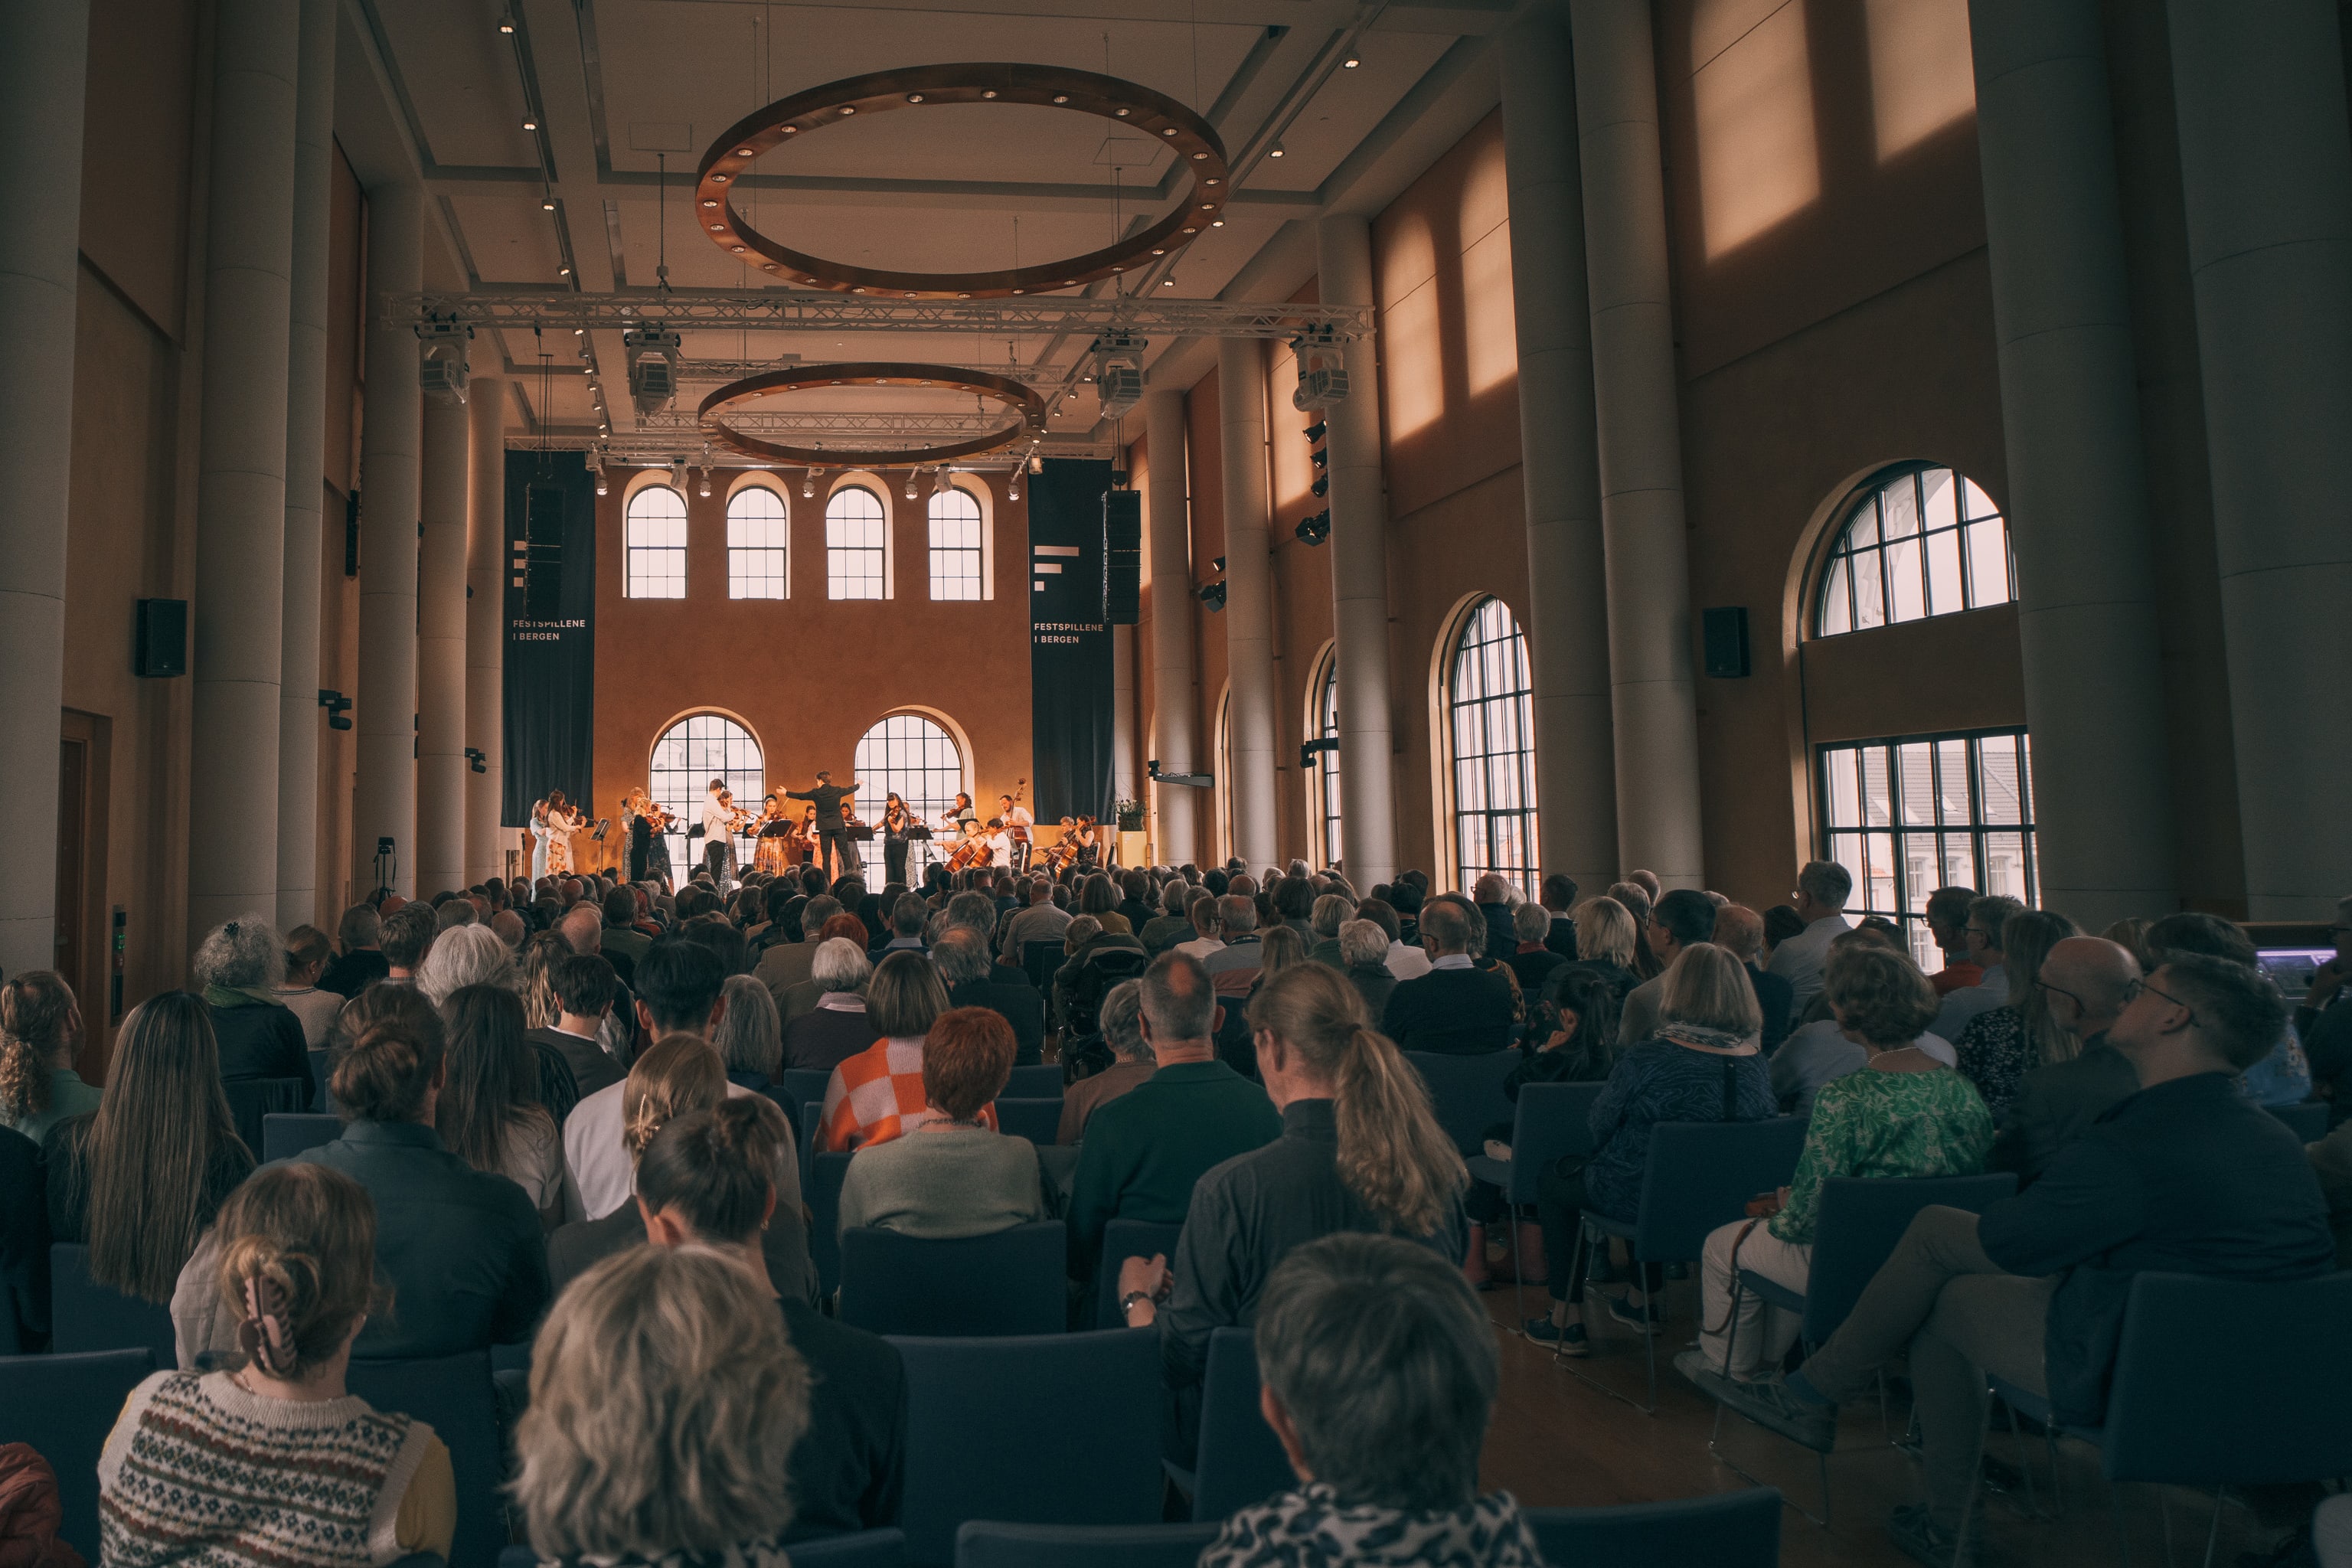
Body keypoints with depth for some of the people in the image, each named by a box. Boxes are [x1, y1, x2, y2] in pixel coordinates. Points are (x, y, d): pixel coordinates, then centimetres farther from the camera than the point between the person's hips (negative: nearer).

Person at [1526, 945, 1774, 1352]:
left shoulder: (1645, 1059, -26)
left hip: (1641, 1201, -5)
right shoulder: (1756, 1062, -11)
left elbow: (1600, 1128, -12)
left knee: (1551, 1179, 21)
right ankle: (1641, 1301, 47)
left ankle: (1566, 1320, 24)